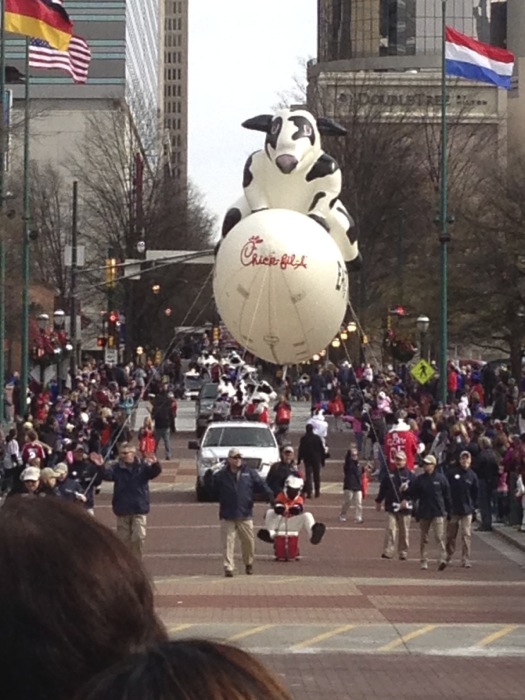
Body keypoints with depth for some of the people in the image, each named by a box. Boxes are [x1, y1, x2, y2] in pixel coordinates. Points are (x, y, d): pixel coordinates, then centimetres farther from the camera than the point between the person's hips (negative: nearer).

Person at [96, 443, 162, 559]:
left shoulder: (143, 467, -1)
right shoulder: (116, 468, 1)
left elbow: (155, 472, -17)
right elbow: (106, 475, -15)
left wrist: (155, 464, -41)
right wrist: (101, 467, -37)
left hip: (139, 510, -2)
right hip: (122, 510, 2)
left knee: (139, 536, -12)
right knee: (124, 538, 9)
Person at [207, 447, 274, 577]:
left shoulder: (250, 473, 4)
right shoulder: (221, 475, 4)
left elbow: (261, 485, 2)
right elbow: (213, 489, 7)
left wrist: (269, 494, -14)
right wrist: (209, 480, -10)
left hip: (245, 515, 1)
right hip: (227, 516, -1)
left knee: (248, 541, 7)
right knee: (228, 542, -5)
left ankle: (248, 563, 30)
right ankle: (228, 567, -3)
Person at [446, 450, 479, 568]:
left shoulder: (472, 476, 3)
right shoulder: (452, 473, -2)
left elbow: (475, 493, 11)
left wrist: (473, 507, 7)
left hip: (467, 510, 0)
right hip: (453, 509, 0)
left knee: (466, 535, -6)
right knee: (451, 535, 10)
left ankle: (465, 560, -5)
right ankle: (448, 556, 27)